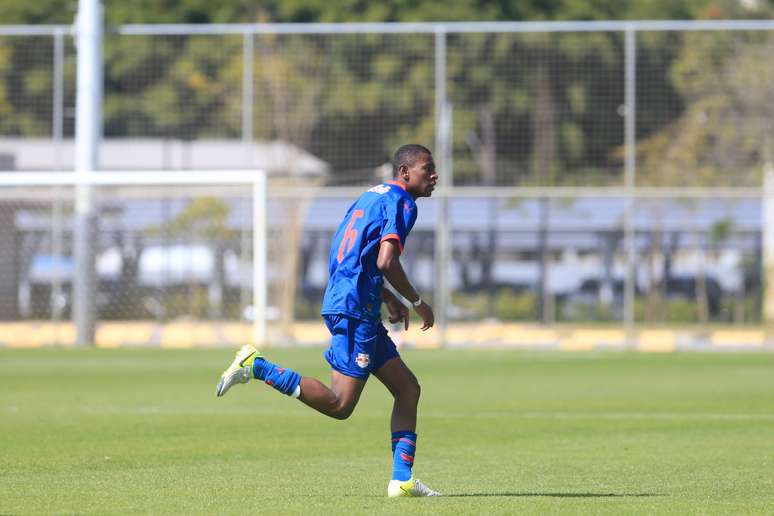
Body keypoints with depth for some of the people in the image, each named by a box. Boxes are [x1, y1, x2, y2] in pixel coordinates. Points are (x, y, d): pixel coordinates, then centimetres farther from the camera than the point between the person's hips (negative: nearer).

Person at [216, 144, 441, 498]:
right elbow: (387, 262, -20)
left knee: (407, 388, 11)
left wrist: (387, 298, 26)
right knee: (339, 405, -11)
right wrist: (417, 302, -6)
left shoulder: (374, 196, 21)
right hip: (354, 310, -10)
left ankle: (402, 480, 7)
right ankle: (256, 366, -10)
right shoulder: (401, 202, -8)